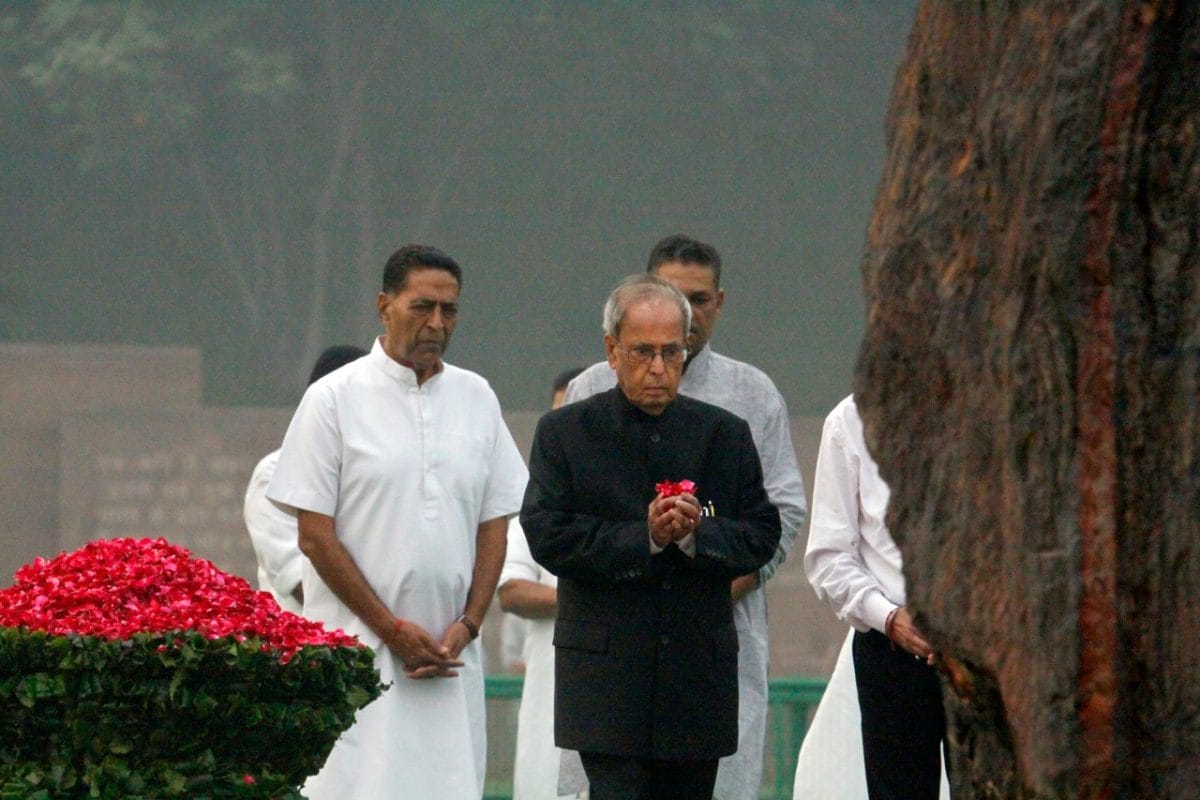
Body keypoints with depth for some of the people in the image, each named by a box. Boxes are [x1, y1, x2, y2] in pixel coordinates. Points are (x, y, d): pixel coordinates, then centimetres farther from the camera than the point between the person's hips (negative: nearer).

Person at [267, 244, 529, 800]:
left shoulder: (476, 398, 13)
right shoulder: (335, 398, -1)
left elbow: (494, 524, 13)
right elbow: (315, 535, -4)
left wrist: (467, 625, -1)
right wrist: (392, 630, -8)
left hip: (452, 652, 4)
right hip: (360, 646, -4)